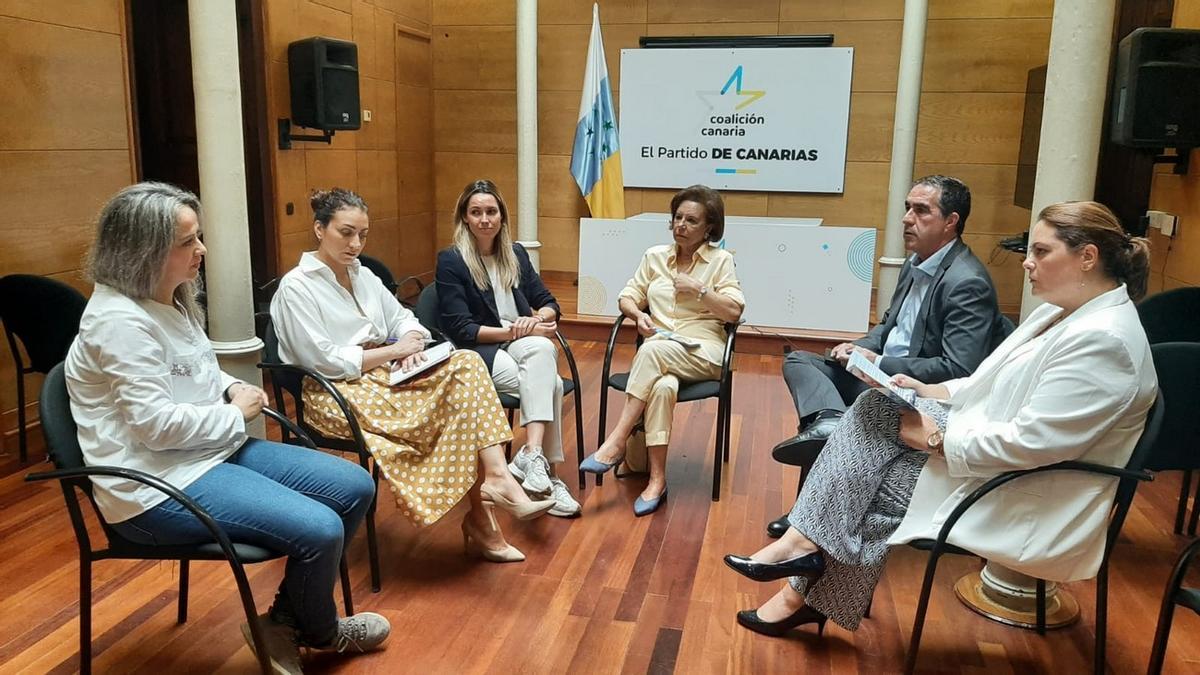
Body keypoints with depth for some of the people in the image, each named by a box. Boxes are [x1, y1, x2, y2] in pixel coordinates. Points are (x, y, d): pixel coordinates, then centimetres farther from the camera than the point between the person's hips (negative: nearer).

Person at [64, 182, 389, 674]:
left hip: (214, 450, 10)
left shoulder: (172, 301, 10)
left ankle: (285, 620, 14)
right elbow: (157, 425, -25)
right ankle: (317, 631, 11)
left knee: (355, 487, 1)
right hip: (158, 485, -10)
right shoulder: (120, 321, -20)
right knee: (320, 530, -23)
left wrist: (231, 386, 4)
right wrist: (237, 413, -10)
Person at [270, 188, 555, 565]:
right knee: (453, 407, -27)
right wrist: (393, 351, -12)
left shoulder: (362, 275, 14)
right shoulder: (296, 287, -9)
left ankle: (493, 477, -29)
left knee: (466, 363, -19)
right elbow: (323, 360, -16)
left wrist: (412, 345, -5)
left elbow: (402, 318, 19)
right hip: (336, 393, -7)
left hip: (383, 376, 7)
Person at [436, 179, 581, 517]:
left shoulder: (516, 254, 13)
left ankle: (531, 457, -37)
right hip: (479, 352, -4)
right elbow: (460, 329, -10)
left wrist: (537, 319, -9)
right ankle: (544, 470, -31)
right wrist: (513, 331, -15)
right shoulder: (450, 260, -3)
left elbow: (550, 304, 14)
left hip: (525, 346, 4)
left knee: (541, 349, -33)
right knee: (549, 383, -30)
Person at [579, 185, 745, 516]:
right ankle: (657, 479, -31)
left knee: (652, 351, -36)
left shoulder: (721, 260, 6)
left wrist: (698, 289, -8)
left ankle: (616, 442, -32)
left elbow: (734, 312, -2)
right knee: (662, 386, -36)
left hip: (702, 351, -2)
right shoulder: (654, 256, 15)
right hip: (657, 350, 2)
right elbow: (627, 298, 16)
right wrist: (639, 315, -6)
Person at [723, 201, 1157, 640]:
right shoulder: (1063, 312, 9)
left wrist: (936, 438, -19)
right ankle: (807, 545, -10)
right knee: (877, 408, -8)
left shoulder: (1103, 340, -24)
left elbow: (1030, 443, -28)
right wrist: (928, 391, 2)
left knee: (873, 485, -11)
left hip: (1026, 493, -9)